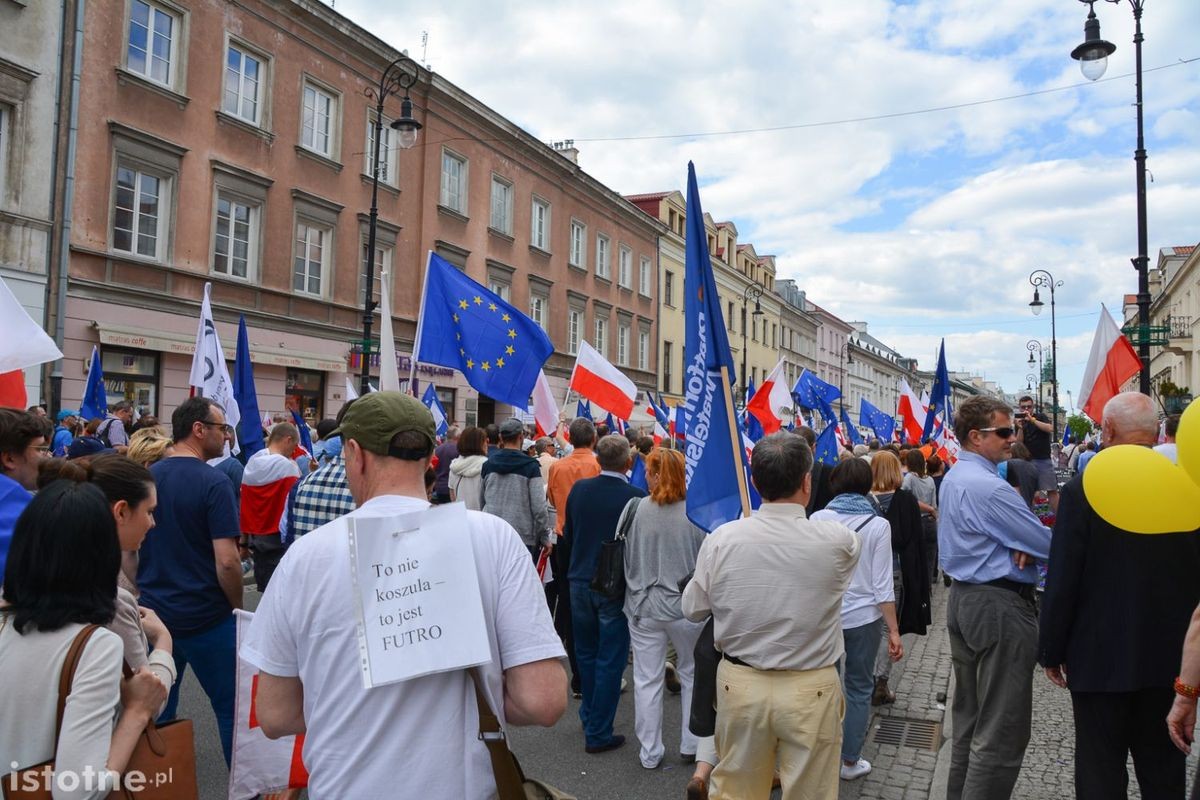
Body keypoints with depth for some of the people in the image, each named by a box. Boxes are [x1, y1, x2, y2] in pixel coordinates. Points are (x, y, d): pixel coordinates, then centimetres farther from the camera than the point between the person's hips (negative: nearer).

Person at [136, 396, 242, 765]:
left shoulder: (147, 477, 3)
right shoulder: (213, 482, -16)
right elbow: (226, 561, -20)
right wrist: (238, 607, -5)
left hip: (154, 612, 6)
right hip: (207, 618, -6)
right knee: (231, 706, 7)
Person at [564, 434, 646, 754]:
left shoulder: (579, 489, -4)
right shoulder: (636, 497, -18)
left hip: (580, 581, 5)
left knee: (586, 653, 20)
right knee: (610, 660, 6)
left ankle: (589, 717, 36)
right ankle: (598, 733, 12)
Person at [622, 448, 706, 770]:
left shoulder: (637, 510, -12)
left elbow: (628, 559, -1)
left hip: (644, 607, 0)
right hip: (687, 607, 0)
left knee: (647, 679, 12)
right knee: (691, 674, 20)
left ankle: (650, 752, 22)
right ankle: (690, 745, 29)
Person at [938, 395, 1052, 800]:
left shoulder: (953, 478, 10)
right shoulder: (989, 488, -21)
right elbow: (1048, 544, -17)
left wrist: (1022, 545, -4)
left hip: (962, 596, 10)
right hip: (1000, 606, -10)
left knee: (968, 714, 20)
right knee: (1003, 728, -2)